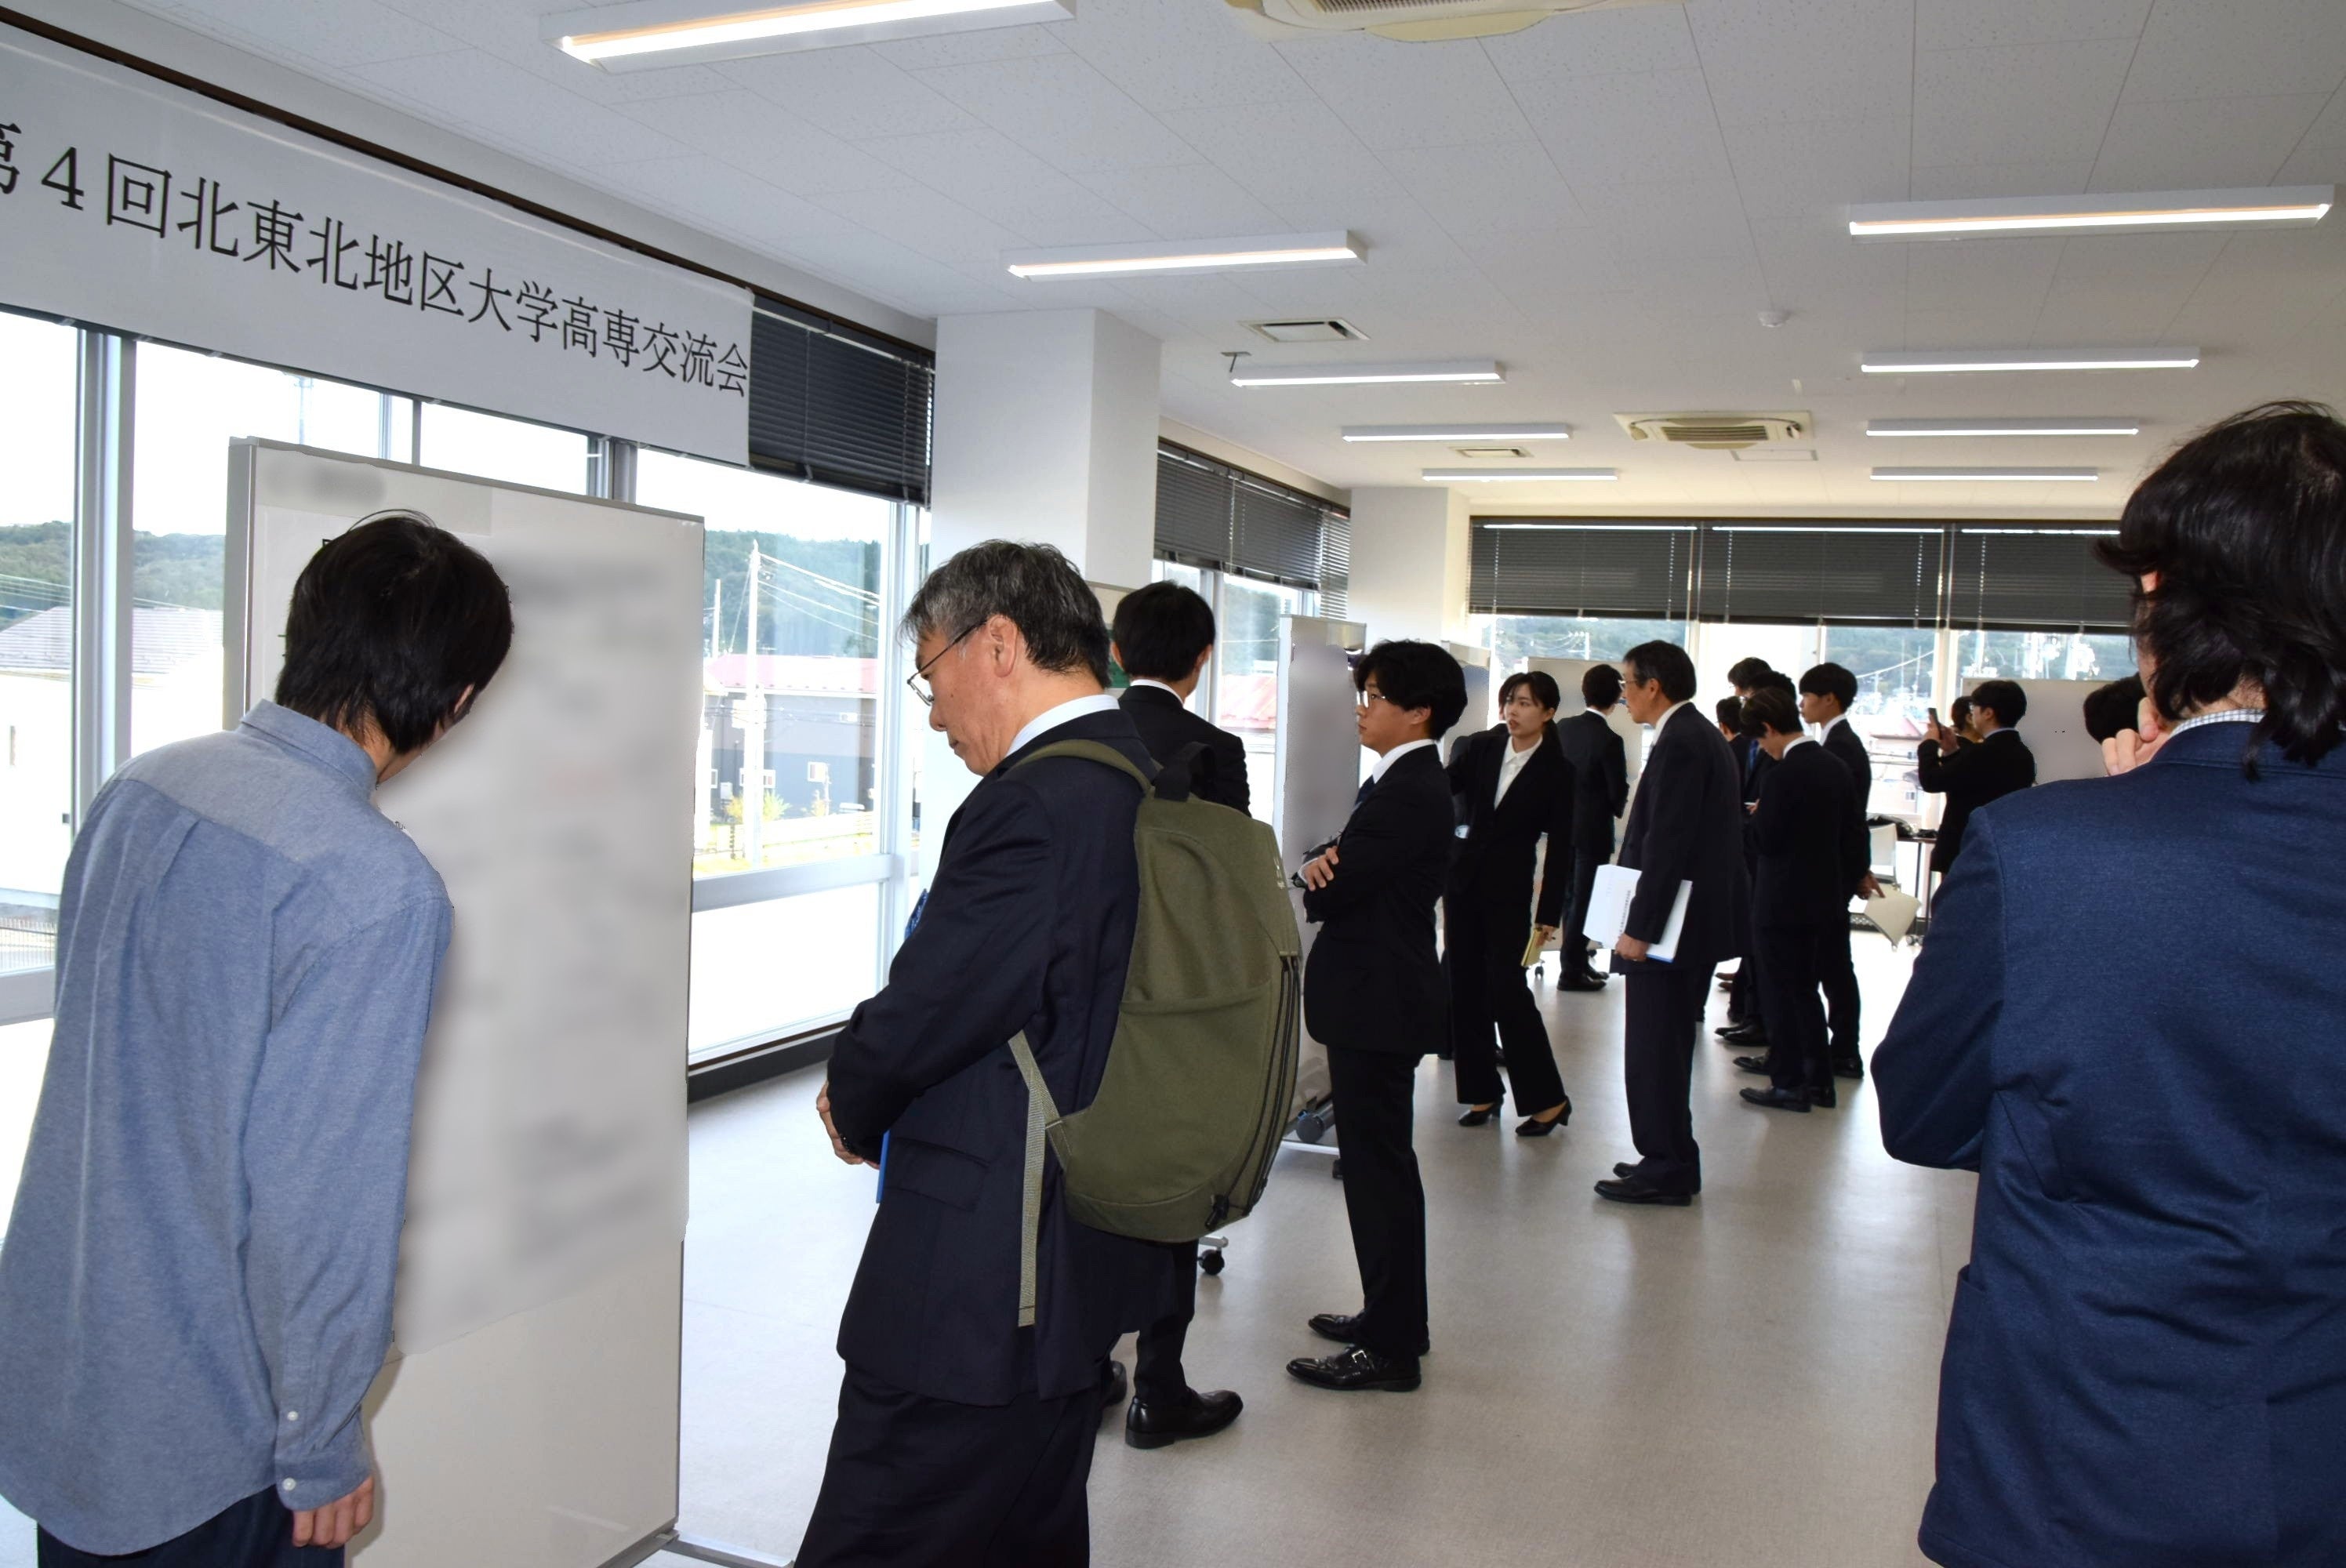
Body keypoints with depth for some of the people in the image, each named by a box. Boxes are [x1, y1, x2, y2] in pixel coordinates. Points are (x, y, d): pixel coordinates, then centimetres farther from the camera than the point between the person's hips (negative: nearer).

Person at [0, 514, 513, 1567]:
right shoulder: (378, 888, -27)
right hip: (202, 1441, -7)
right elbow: (320, 1194, -25)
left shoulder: (138, 789, -3)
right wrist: (321, 1449, -11)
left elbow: (91, 1052, 9)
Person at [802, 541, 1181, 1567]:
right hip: (1095, 1265, 10)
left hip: (977, 1292, -10)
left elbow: (910, 1027, -20)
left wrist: (854, 1110, 2)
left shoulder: (1032, 808, -23)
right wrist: (875, 1096, 8)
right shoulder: (1159, 788, 6)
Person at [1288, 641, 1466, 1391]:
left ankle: (1391, 1346, 7)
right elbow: (1347, 861, 11)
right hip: (1377, 993, 10)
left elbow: (1336, 890, -21)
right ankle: (1392, 1316, 30)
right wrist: (1325, 862, -11)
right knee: (1379, 1160, 17)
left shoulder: (1411, 792, -19)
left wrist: (1321, 875, 0)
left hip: (1379, 999, -10)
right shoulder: (1400, 781, 14)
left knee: (1378, 1164, -3)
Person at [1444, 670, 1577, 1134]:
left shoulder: (1558, 772, -5)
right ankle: (1482, 1092, 18)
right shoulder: (1481, 748, 4)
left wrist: (1549, 914, -7)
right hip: (1464, 878, 4)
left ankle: (1548, 1099, 5)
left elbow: (1560, 847, -4)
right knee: (1464, 988, 6)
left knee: (1507, 989, -8)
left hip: (1509, 889, -4)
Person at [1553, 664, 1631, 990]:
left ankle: (1578, 961, 29)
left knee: (1573, 897, 17)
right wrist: (1617, 810, 8)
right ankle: (1573, 971, 8)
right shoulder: (1609, 740, -19)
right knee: (1584, 900, 3)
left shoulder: (1563, 728, -1)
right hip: (1593, 830, -6)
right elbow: (1619, 792, -13)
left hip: (1564, 826, 6)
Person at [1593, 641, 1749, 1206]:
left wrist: (1640, 927, -21)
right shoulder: (1704, 737, 15)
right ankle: (1669, 1160, 26)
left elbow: (1667, 844, -23)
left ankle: (1667, 1171, 4)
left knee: (1653, 1052, -3)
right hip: (1696, 920, 11)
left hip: (1674, 923, -11)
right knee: (1665, 1049, 17)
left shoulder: (1679, 743, -17)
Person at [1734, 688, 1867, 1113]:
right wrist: (1848, 882, 18)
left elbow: (1767, 838, -20)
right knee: (1806, 991, 18)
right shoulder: (1835, 766, 5)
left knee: (1785, 996, 3)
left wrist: (1756, 814, 0)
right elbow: (1854, 833, 10)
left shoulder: (1784, 773, -20)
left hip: (1784, 903, -8)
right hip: (1826, 899, 8)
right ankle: (1818, 1080, 24)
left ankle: (1790, 1084, 10)